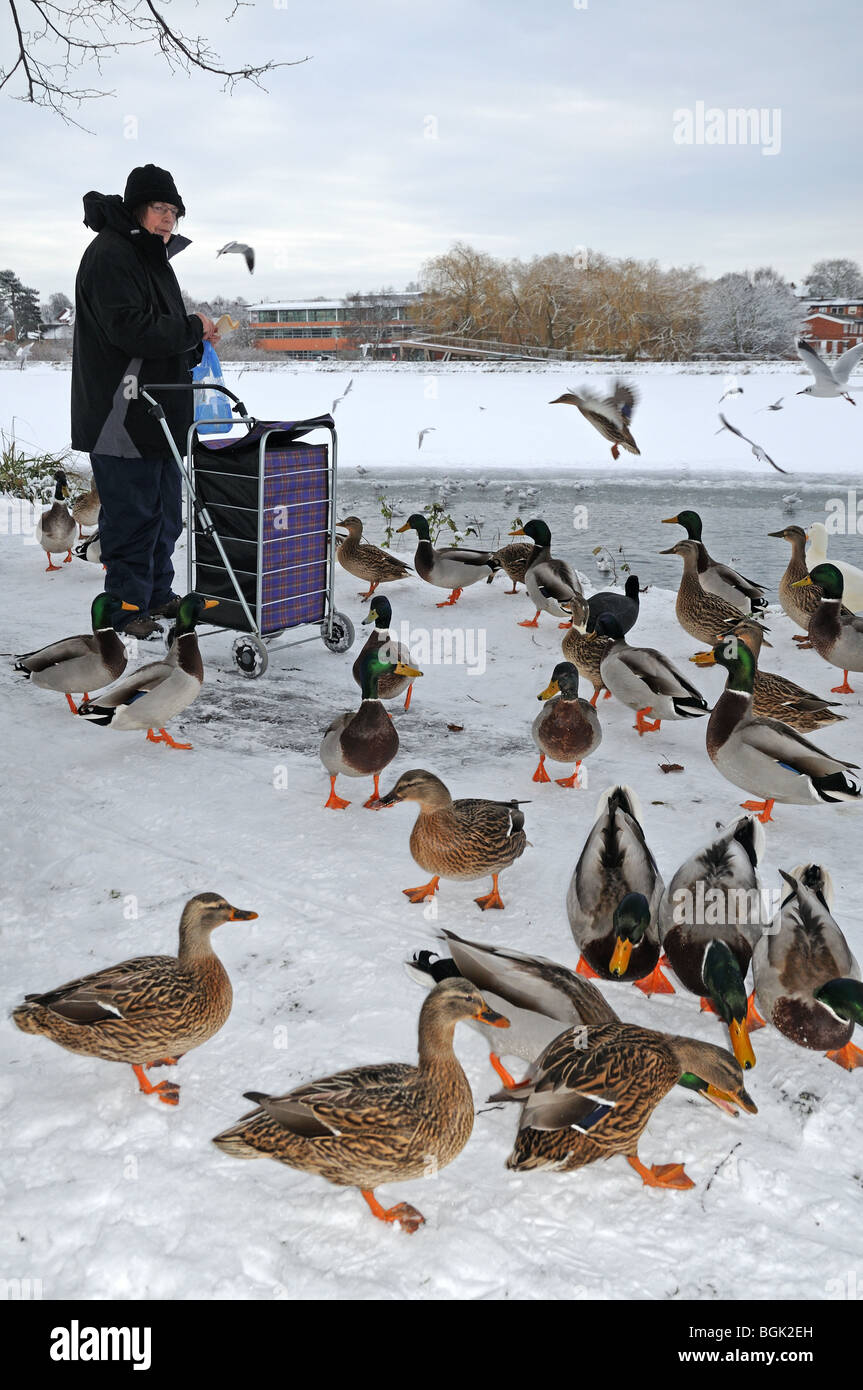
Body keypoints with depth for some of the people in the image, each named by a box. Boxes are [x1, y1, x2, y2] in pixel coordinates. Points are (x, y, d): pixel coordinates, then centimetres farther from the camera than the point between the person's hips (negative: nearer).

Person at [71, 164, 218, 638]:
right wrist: (192, 329, -13)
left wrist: (196, 344, 6)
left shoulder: (152, 255, 20)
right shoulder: (109, 254, -12)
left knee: (164, 509, 16)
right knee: (132, 512, -6)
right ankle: (127, 606, 3)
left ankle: (157, 595, 27)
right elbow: (129, 327, -23)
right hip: (122, 416, -10)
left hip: (159, 412, 10)